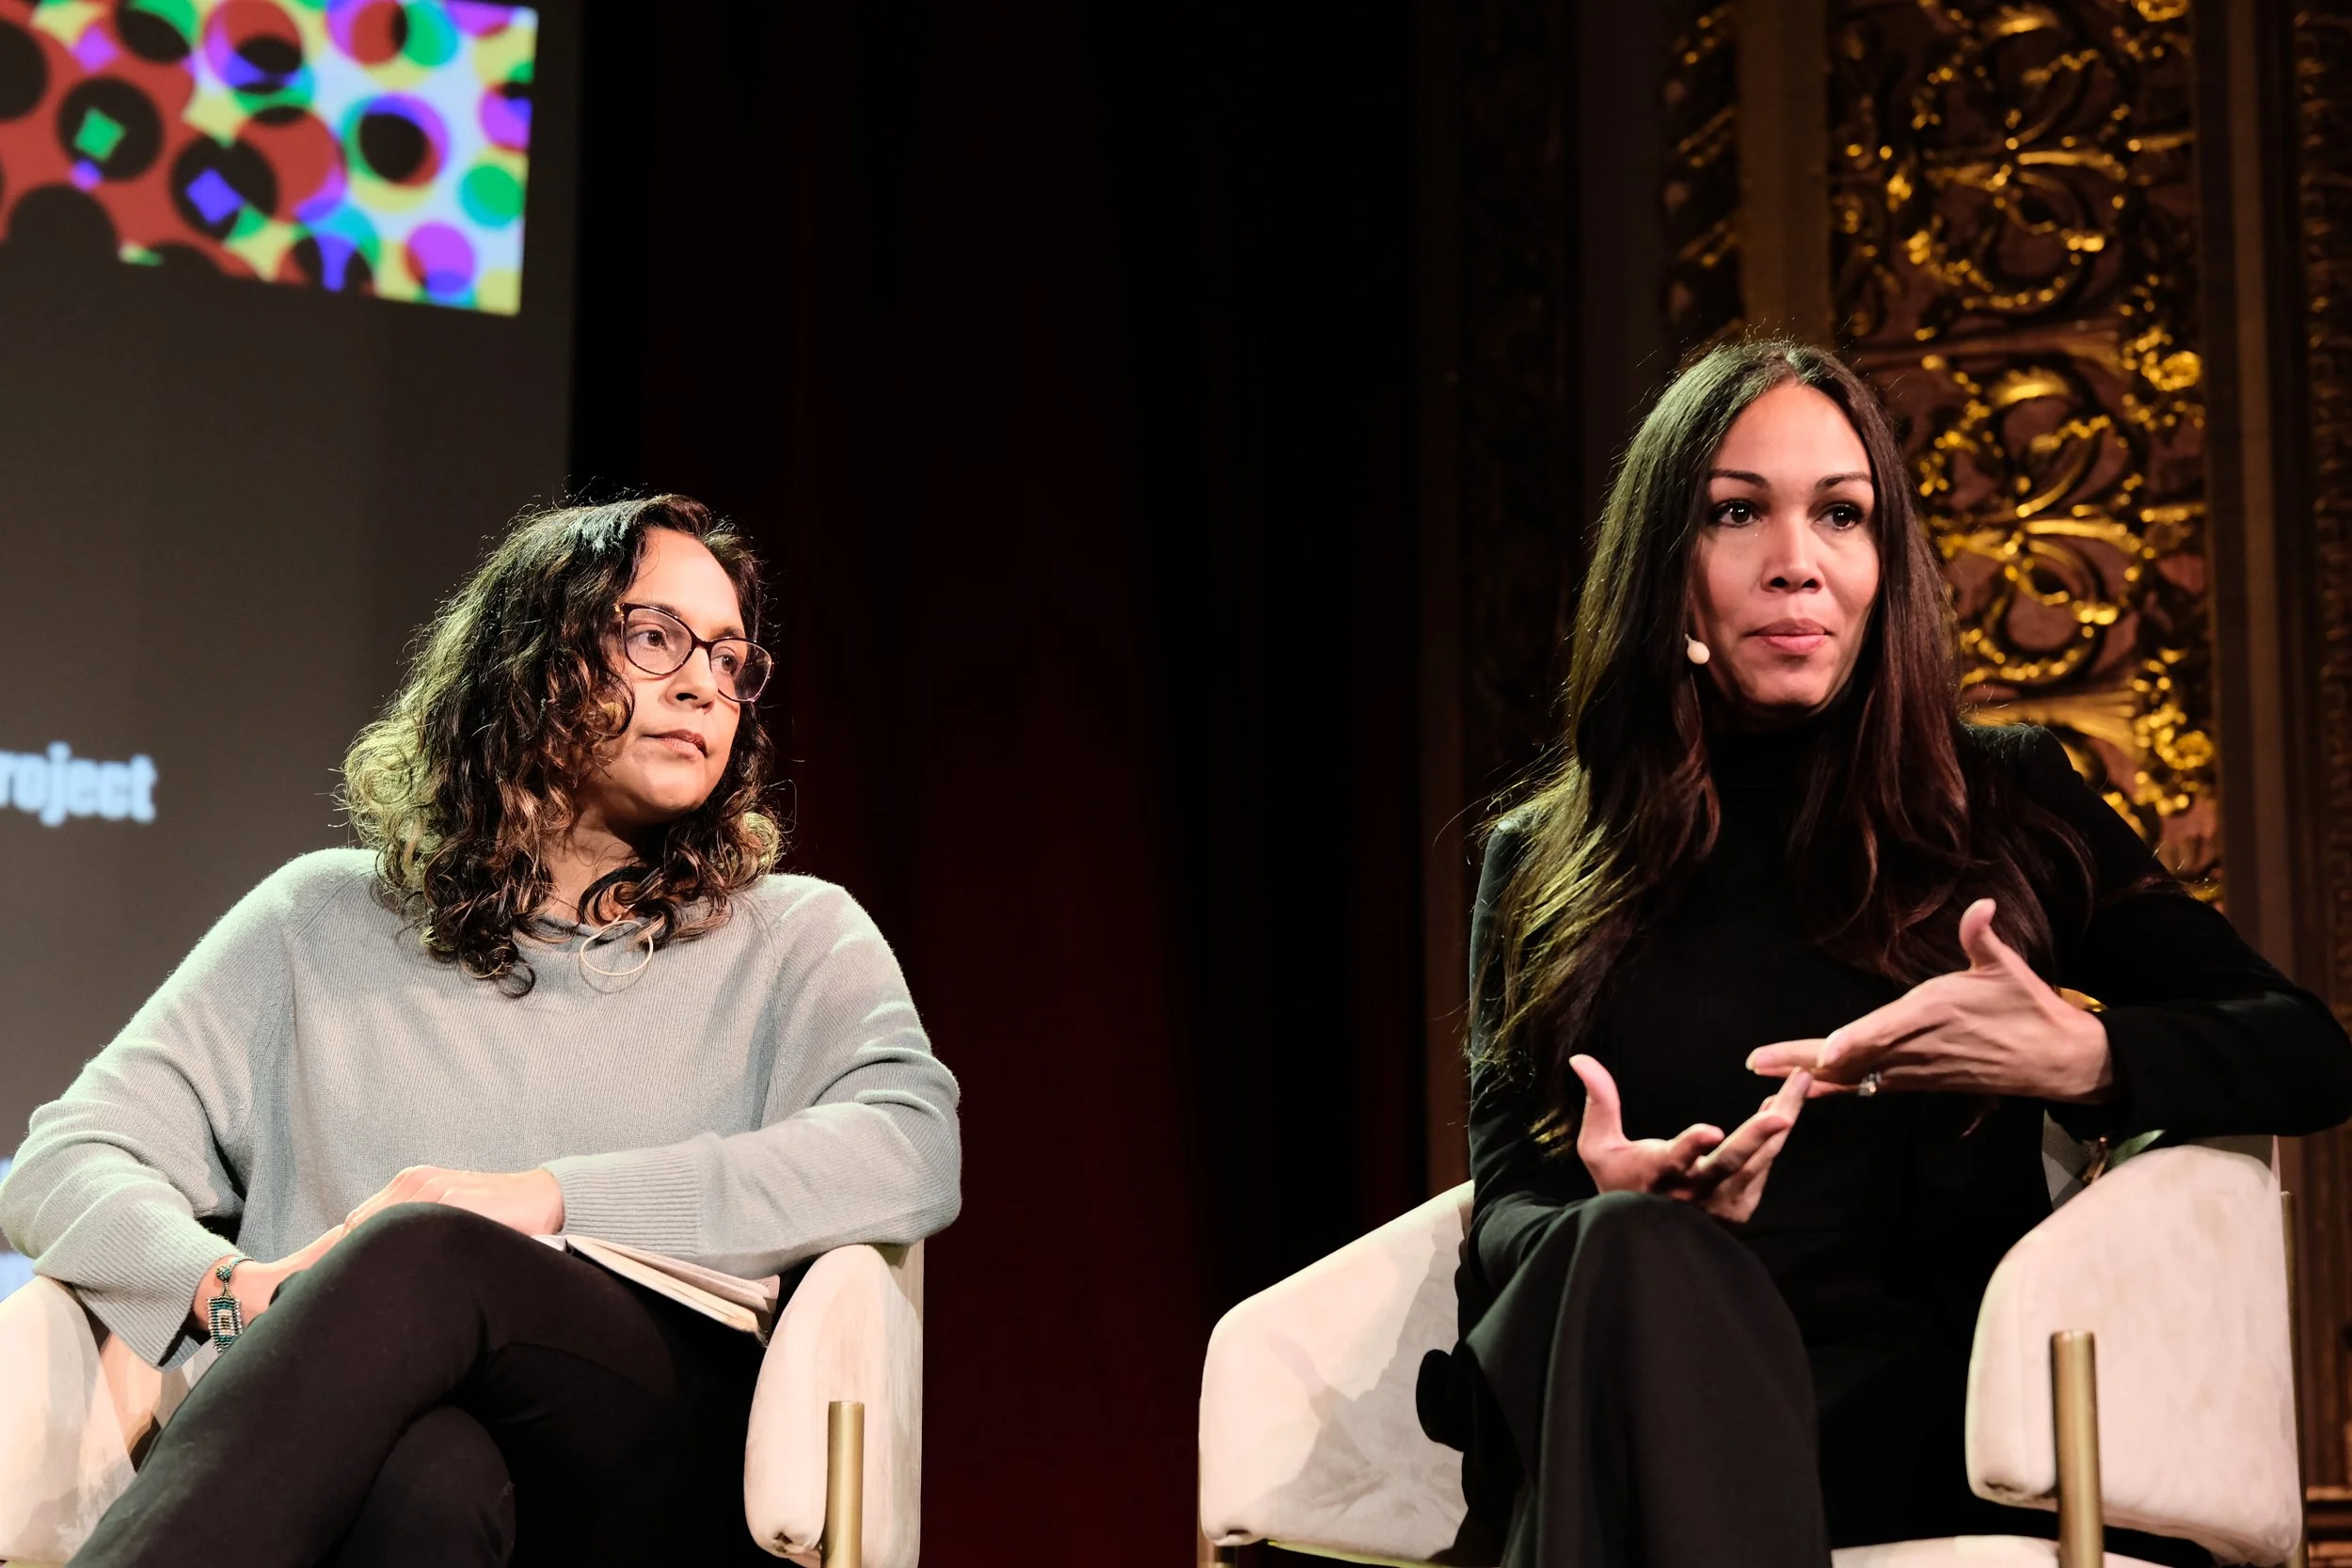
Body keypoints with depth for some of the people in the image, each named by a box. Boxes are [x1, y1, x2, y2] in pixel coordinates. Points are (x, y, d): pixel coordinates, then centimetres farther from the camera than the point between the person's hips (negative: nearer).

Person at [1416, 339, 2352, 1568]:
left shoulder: (2002, 808, 17)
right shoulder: (1538, 866, 19)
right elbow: (1504, 1202, 11)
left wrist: (2076, 1058, -9)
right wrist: (1622, 1216, -15)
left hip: (1904, 1405, -1)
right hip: (1628, 1381, 1)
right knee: (1632, 1255, -37)